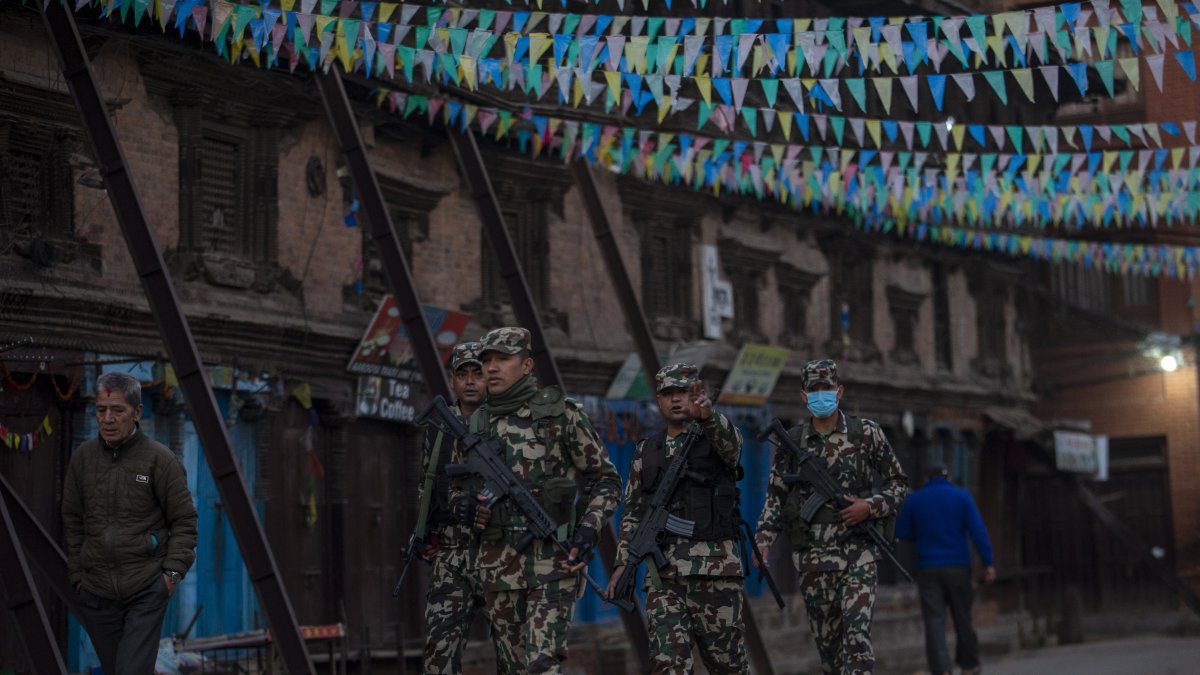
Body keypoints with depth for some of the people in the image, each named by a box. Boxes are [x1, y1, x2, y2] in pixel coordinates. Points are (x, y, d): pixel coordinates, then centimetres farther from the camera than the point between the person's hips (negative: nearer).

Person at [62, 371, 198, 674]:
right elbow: (72, 521, 12)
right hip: (96, 592, 4)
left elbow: (184, 521, -2)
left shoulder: (160, 459, -6)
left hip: (146, 591, -4)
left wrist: (172, 571, -10)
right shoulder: (83, 457, 5)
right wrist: (77, 574, 10)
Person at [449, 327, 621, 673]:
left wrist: (589, 530, -12)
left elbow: (605, 479, 2)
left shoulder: (560, 414, -2)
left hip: (554, 562, -5)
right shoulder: (473, 427, 9)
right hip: (498, 567, 5)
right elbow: (458, 489, 22)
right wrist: (463, 506, -2)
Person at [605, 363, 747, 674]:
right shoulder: (646, 451, 14)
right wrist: (623, 563, 8)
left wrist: (707, 415, -46)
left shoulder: (718, 437, 2)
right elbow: (633, 512, 19)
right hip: (662, 574, 3)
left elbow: (729, 439, -24)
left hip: (715, 570, -3)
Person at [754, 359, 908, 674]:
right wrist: (764, 538, -2)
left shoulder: (867, 434, 0)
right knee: (827, 639, 8)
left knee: (857, 634, -14)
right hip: (813, 557, 2)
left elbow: (899, 483, 6)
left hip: (858, 552, -2)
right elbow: (776, 495, 11)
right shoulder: (791, 441, 5)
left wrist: (871, 506, -11)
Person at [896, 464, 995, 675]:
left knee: (934, 621, -4)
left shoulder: (914, 501, 5)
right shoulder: (961, 496, 1)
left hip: (928, 569, 0)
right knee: (963, 618, 12)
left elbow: (902, 533, 9)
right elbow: (978, 531, -7)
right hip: (958, 567, 0)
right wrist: (988, 563, -8)